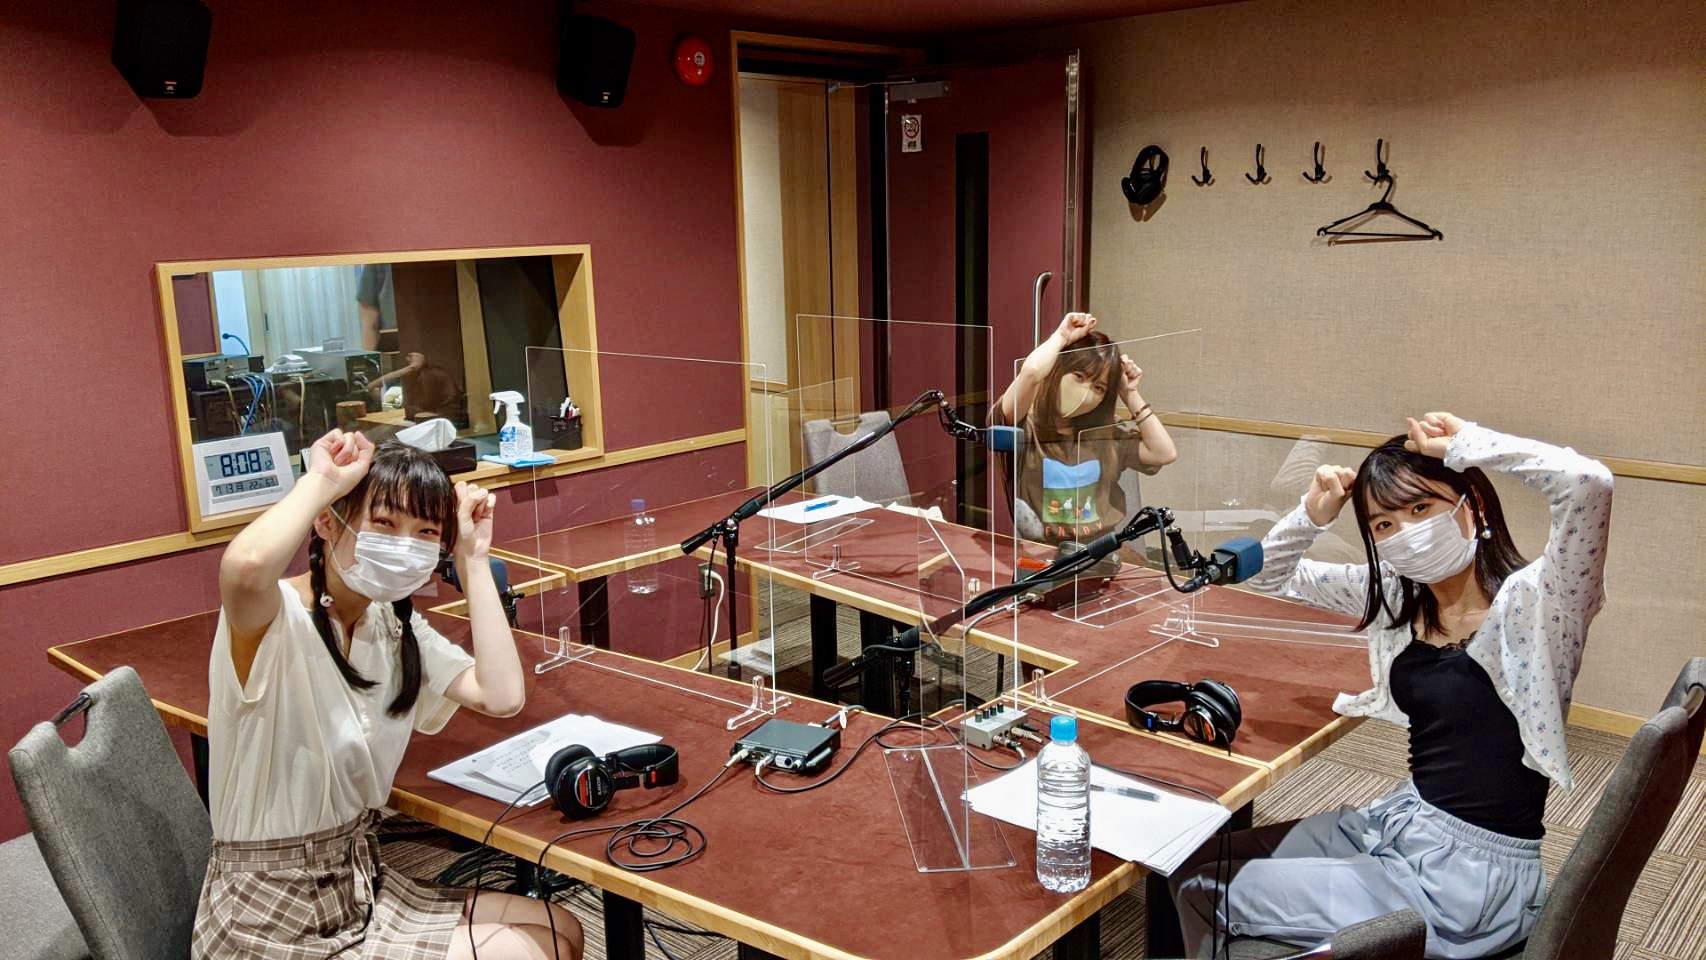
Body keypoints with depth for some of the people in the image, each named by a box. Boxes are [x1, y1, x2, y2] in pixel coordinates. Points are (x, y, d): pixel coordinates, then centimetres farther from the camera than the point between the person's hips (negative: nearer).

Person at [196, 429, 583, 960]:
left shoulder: (393, 625, 4)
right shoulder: (274, 622, -20)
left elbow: (502, 695, -10)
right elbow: (244, 566, -47)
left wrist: (472, 558, -6)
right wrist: (319, 480, -27)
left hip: (362, 885, 8)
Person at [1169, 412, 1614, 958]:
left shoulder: (1530, 601, -17)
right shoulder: (1396, 595, 2)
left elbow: (1588, 484, -36)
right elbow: (1270, 575, 13)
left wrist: (1460, 444, -23)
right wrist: (1312, 517, -6)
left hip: (1471, 875, -7)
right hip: (1403, 821, 7)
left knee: (1206, 893, -2)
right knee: (1197, 864, 8)